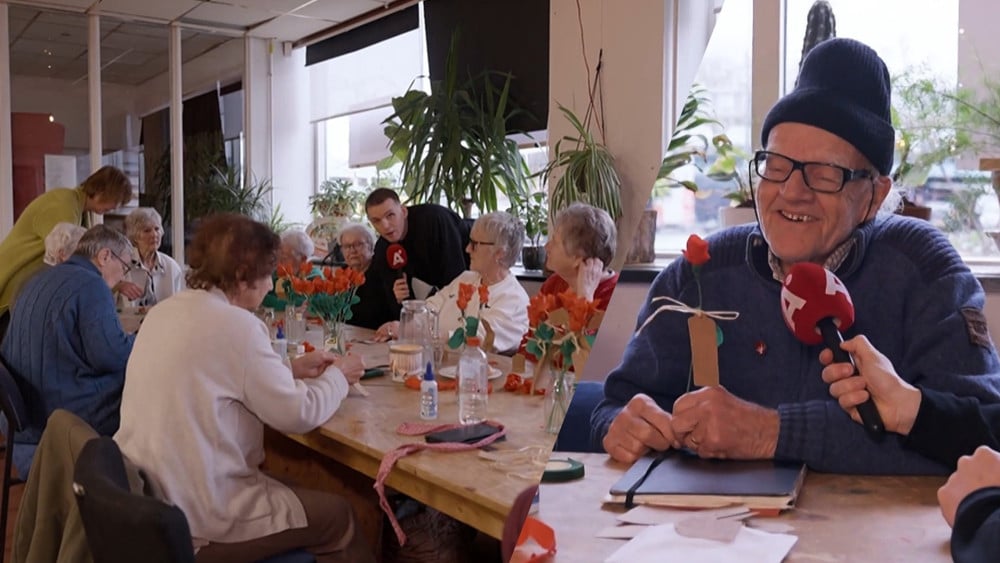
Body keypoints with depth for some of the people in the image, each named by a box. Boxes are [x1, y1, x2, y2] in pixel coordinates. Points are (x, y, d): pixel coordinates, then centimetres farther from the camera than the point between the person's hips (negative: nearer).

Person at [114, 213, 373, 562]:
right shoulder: (235, 324, -20)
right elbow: (299, 415, -15)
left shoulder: (164, 312, 5)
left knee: (291, 487, 27)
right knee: (339, 516, 9)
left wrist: (292, 370, 15)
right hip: (198, 519, -9)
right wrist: (337, 377, 3)